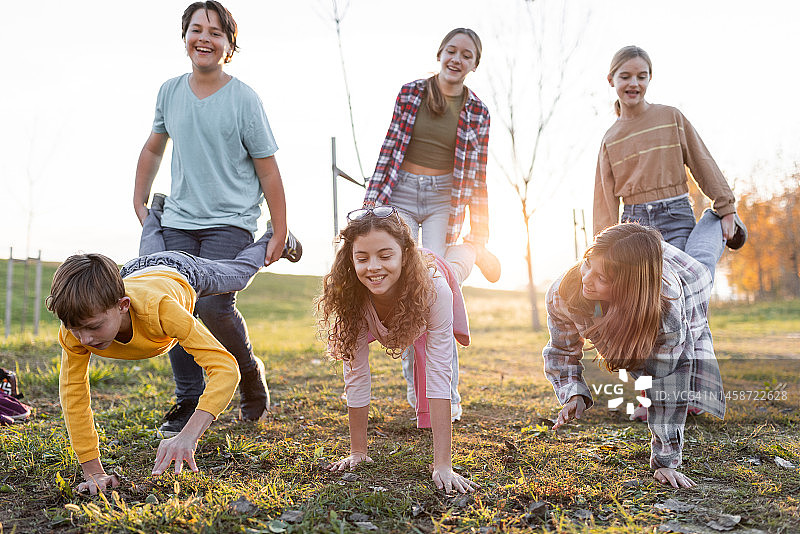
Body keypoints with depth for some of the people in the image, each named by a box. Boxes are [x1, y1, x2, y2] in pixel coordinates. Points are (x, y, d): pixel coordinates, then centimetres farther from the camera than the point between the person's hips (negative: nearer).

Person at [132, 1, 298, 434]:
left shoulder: (243, 99, -7)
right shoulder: (170, 91, 6)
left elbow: (268, 171, -5)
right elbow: (153, 149, 22)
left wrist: (279, 233, -5)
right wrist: (140, 203, 17)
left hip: (230, 223, -4)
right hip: (178, 220, 5)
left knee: (214, 305, -19)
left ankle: (250, 372, 10)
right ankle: (188, 401, 14)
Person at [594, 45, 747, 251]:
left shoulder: (671, 117, 6)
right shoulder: (610, 139, 10)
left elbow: (703, 164, 7)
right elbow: (605, 197, 8)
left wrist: (727, 210, 4)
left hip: (676, 219, -1)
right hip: (634, 223, 2)